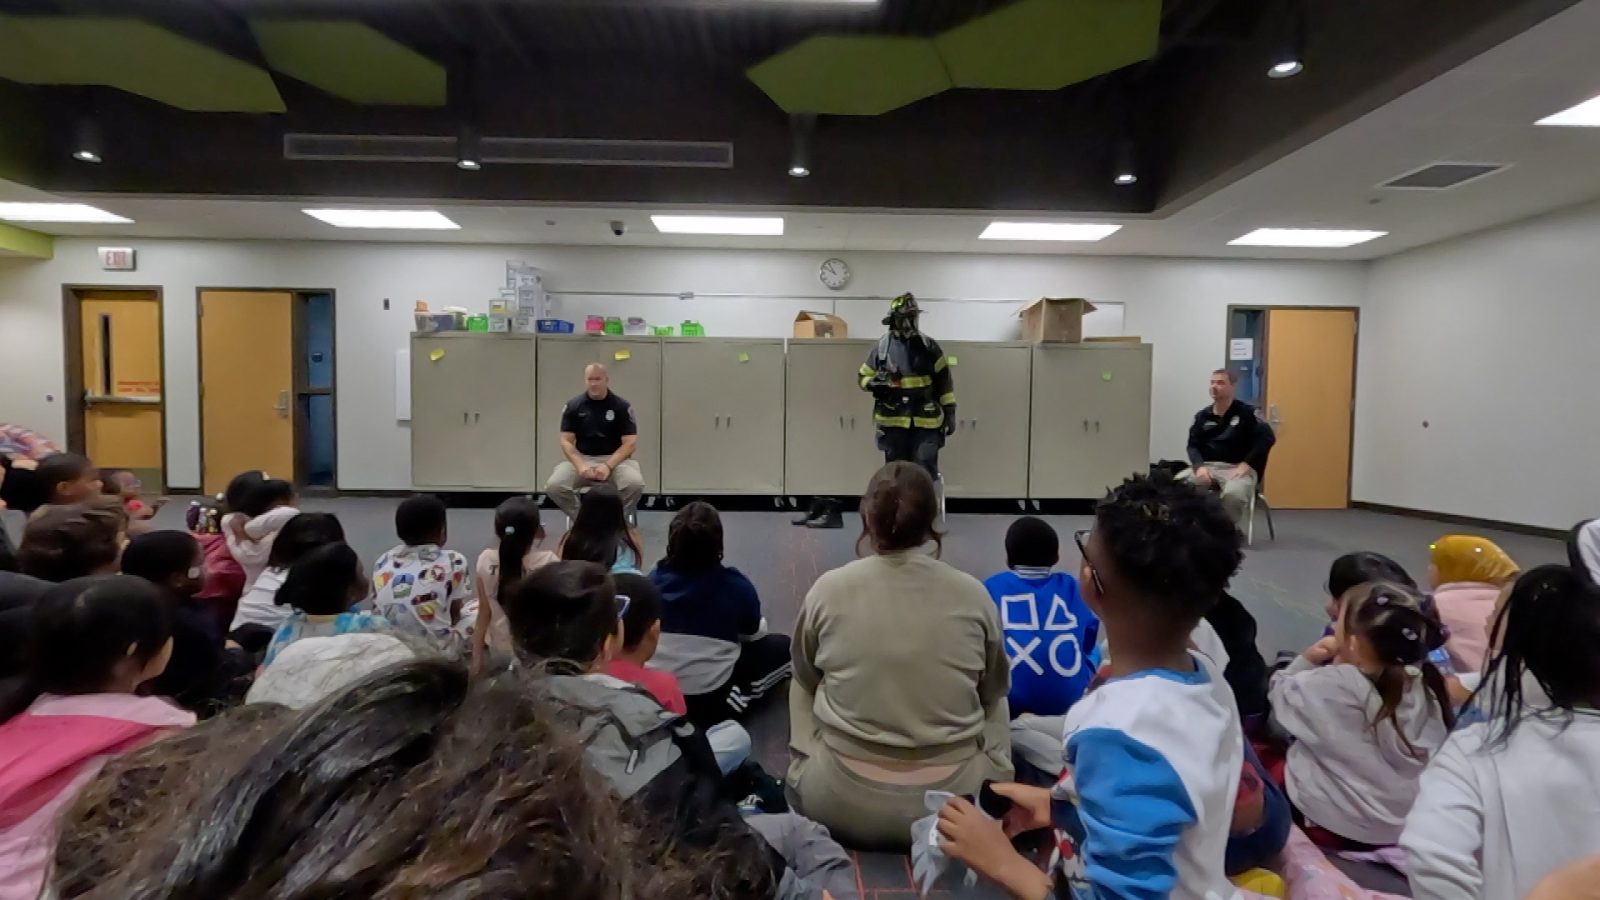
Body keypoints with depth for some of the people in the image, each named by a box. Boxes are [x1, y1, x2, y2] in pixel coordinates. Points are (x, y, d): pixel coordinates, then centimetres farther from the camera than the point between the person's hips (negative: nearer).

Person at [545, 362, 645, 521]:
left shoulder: (622, 406, -3)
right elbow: (566, 441, 0)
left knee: (635, 483, -32)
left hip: (615, 459, -2)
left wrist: (608, 466, -21)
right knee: (554, 486, -25)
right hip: (582, 458, 2)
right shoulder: (573, 406, 2)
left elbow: (630, 443, -7)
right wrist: (580, 465, -18)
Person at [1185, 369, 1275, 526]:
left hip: (1237, 468, -3)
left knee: (1234, 494, -38)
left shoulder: (1247, 412, 2)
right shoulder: (1202, 416, 13)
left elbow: (1267, 438, -8)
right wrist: (1199, 466, -13)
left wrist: (1246, 465, -16)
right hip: (1206, 466, 3)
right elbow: (1193, 445, 8)